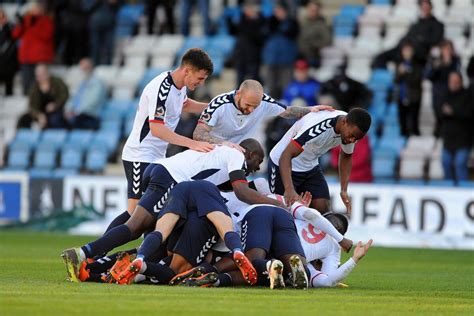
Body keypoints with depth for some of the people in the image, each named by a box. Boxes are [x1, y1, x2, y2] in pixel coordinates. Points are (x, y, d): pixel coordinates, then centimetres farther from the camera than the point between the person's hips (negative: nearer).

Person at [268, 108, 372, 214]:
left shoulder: (352, 130, -14)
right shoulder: (319, 127, -38)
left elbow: (346, 156, 8)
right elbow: (286, 156, -40)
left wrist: (344, 191, -2)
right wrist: (289, 190, -52)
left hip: (311, 167, 6)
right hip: (283, 165, -6)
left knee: (322, 209, -8)